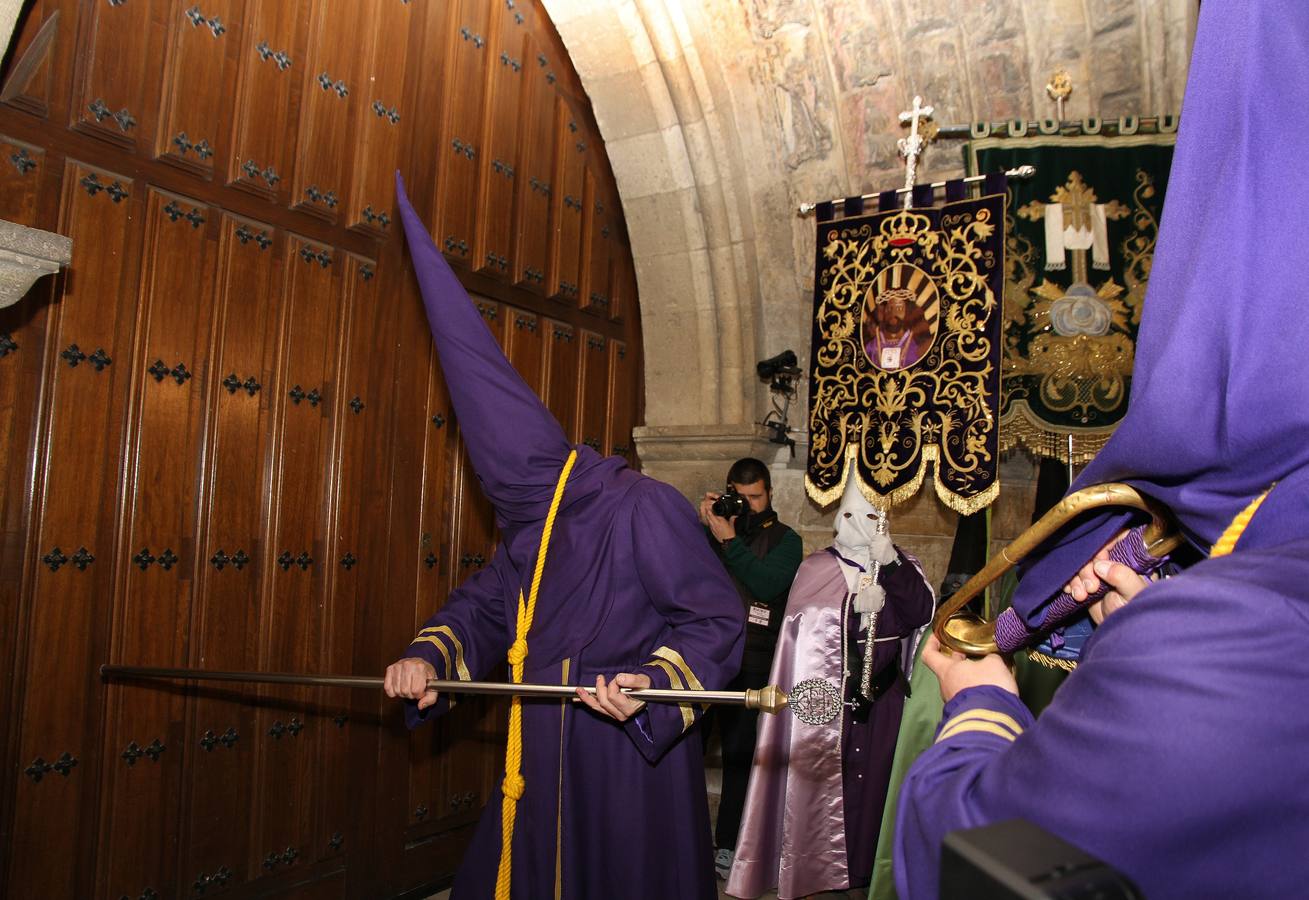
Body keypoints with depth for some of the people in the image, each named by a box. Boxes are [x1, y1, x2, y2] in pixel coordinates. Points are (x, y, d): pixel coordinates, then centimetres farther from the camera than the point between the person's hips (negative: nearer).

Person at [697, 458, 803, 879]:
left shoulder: (784, 539, 4)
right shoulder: (712, 529, 10)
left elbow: (769, 585, -15)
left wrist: (730, 542, -17)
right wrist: (703, 525, -11)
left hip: (750, 666, -2)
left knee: (739, 755, 5)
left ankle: (726, 844, 18)